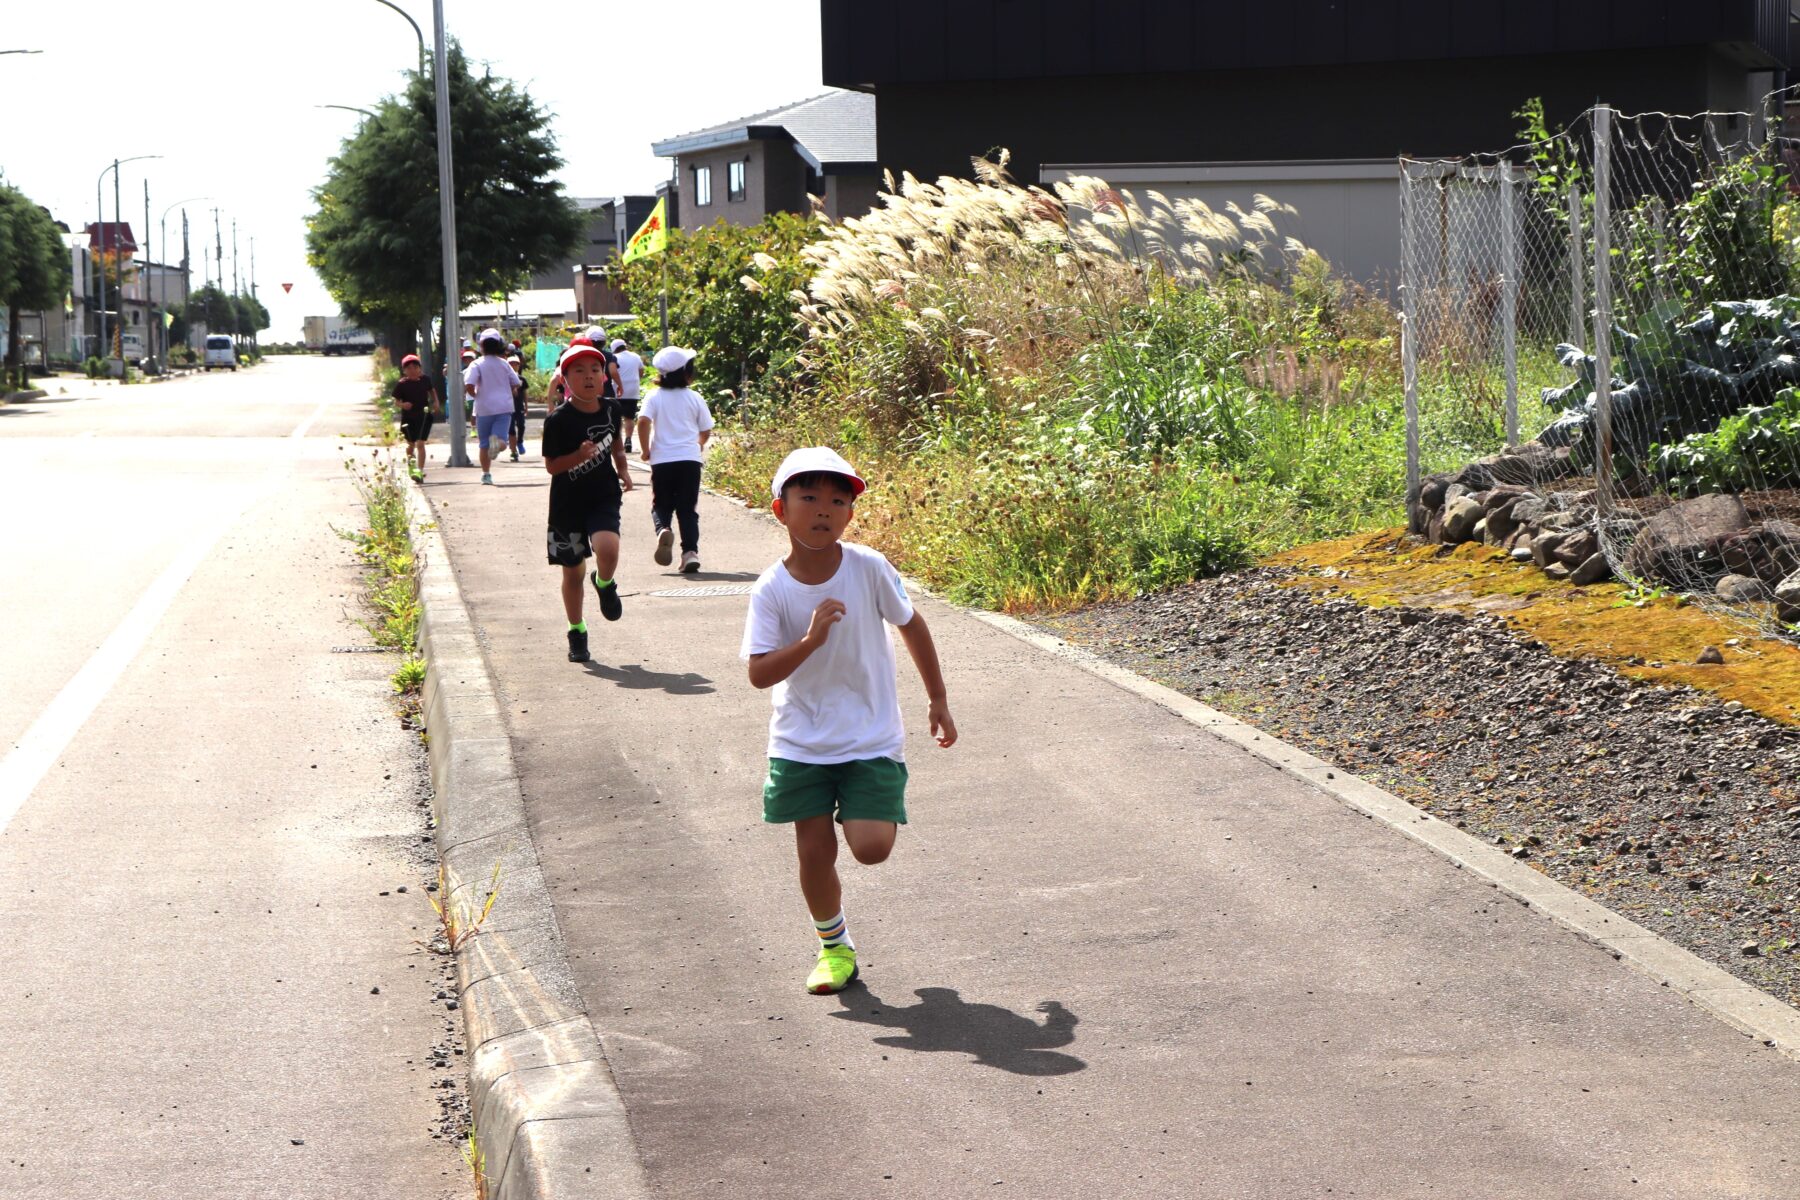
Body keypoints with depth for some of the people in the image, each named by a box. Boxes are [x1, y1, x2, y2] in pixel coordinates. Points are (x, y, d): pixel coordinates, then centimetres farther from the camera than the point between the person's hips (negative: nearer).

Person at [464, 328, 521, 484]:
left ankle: (486, 473, 15)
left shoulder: (477, 364, -6)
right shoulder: (503, 364, 4)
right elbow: (516, 383, 7)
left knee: (485, 444, 13)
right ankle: (497, 439, -40)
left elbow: (468, 385, -17)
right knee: (501, 441, -6)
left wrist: (475, 395, 3)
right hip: (504, 406, 1)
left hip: (484, 408, -1)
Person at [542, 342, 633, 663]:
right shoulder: (558, 420, -12)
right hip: (567, 503, -1)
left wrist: (623, 470, 5)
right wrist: (579, 456, -26)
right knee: (573, 571, 8)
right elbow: (551, 465, -10)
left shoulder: (610, 409, 0)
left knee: (607, 549, -27)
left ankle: (604, 584, 9)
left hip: (604, 496, 1)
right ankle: (577, 632, 27)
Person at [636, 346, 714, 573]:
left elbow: (643, 421, -15)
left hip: (662, 460, 0)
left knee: (661, 505, 11)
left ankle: (663, 530, -20)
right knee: (688, 509, 5)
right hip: (690, 459, 0)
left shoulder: (655, 397, -1)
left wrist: (646, 450, -3)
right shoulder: (694, 398, 2)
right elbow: (706, 430, 7)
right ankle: (690, 551, -8)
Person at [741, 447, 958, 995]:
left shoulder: (869, 569, -11)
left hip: (871, 738, -1)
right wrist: (810, 640, -32)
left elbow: (911, 625, 5)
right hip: (801, 743, 1)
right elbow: (759, 673, -17)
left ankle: (881, 813, 24)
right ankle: (833, 946, 26)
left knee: (871, 847, -13)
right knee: (814, 851, 2)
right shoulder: (771, 591, -12)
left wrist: (938, 700, 11)